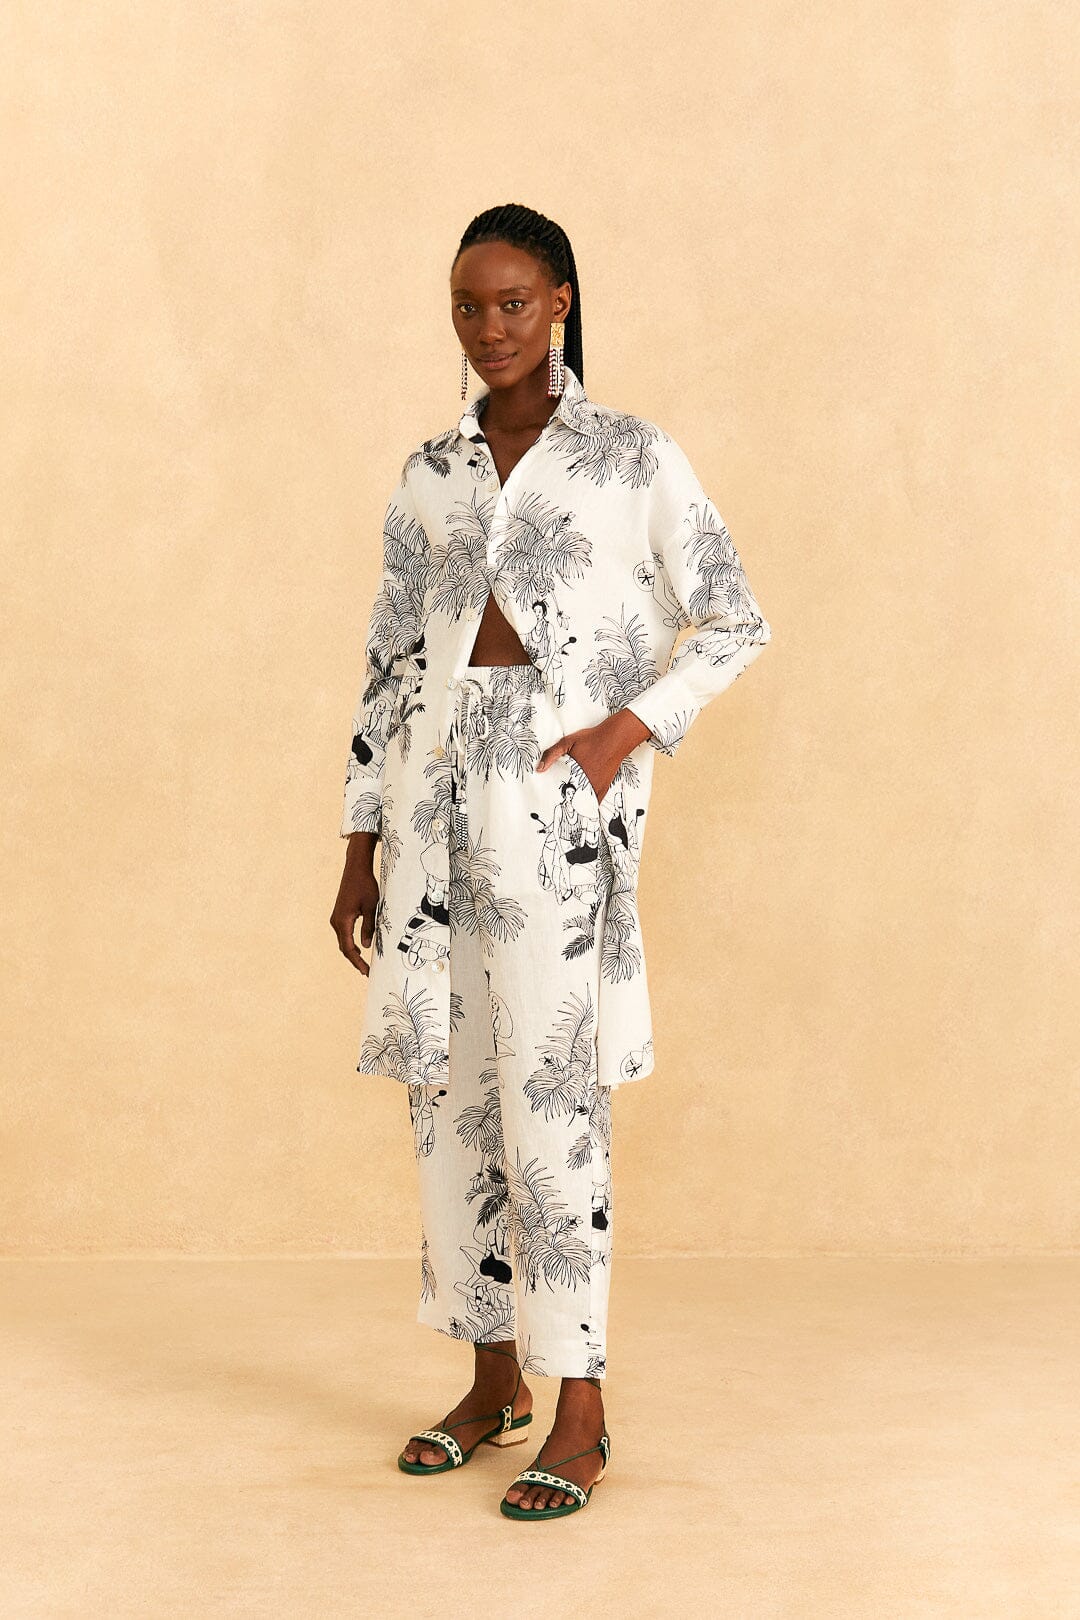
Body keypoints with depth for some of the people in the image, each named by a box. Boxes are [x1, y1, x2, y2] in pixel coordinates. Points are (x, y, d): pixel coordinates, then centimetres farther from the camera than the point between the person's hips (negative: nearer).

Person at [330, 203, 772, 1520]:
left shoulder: (633, 459, 3)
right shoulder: (430, 474, 14)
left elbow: (732, 625, 4)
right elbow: (388, 666, 14)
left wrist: (632, 727, -12)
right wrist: (360, 851, 10)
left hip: (561, 793, -4)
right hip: (436, 791, 5)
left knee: (549, 1088, -7)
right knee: (446, 1087, 7)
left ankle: (580, 1410, 3)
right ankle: (494, 1377, 21)